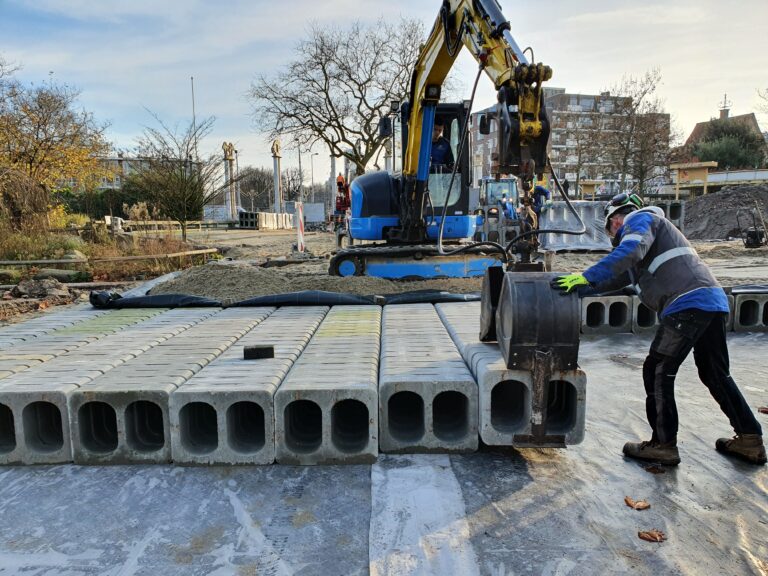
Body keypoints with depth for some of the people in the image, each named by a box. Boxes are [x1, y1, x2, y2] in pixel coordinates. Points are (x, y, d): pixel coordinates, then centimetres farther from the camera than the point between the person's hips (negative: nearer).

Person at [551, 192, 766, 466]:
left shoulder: (640, 219, 3)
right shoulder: (647, 228, 32)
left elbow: (630, 251, -21)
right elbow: (619, 278, 30)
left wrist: (586, 276, -22)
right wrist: (578, 286, 25)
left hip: (688, 303, -10)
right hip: (713, 300, 10)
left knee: (658, 372, -1)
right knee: (715, 374, 20)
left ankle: (664, 445, 6)